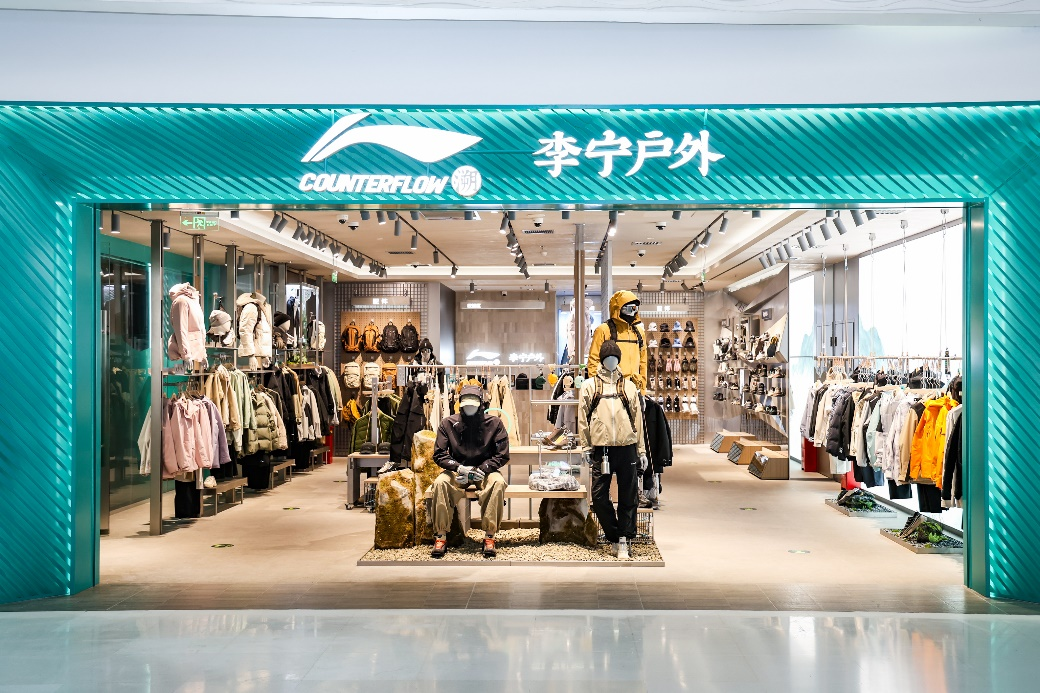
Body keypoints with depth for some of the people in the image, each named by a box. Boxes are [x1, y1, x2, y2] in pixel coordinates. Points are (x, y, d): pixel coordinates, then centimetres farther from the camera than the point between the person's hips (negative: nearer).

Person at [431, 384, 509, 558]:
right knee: (441, 482, -32)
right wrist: (460, 468, -21)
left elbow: (502, 455, -6)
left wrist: (480, 470, -18)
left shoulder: (494, 423, -6)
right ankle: (440, 536, -23)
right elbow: (439, 454, -4)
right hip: (457, 472, 1)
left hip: (484, 471, 0)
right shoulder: (448, 424, -4)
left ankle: (489, 536, -28)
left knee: (498, 482, -34)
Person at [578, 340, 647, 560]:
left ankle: (623, 541, 9)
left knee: (628, 497, 1)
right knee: (599, 496, -3)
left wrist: (641, 451, 7)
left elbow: (638, 419, 11)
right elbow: (583, 418, 6)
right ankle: (615, 537, 12)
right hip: (601, 448, -1)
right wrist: (586, 448, 0)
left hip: (627, 447, 1)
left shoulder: (629, 386, 12)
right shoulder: (590, 386, 7)